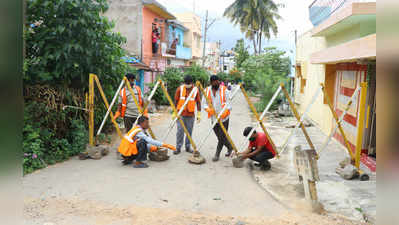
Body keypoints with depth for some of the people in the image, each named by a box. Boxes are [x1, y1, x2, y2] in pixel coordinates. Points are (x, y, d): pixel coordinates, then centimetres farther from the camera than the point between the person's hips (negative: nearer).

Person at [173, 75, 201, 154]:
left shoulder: (196, 90, 0)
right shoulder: (180, 89, -1)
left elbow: (198, 102, 5)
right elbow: (176, 101, 5)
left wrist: (199, 114, 2)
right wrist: (174, 113, 4)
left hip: (191, 115, 1)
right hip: (181, 114, -1)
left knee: (189, 132, 8)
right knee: (180, 131, -2)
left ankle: (188, 147, 22)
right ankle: (178, 148, 7)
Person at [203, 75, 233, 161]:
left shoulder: (224, 90, -5)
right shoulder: (207, 91, 4)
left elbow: (228, 103, -8)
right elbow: (205, 103, 4)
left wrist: (225, 112, -25)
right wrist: (208, 109, -18)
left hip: (224, 118, -4)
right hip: (214, 118, 4)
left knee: (222, 137, -3)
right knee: (220, 136, 13)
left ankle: (217, 154, 10)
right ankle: (230, 147, 36)